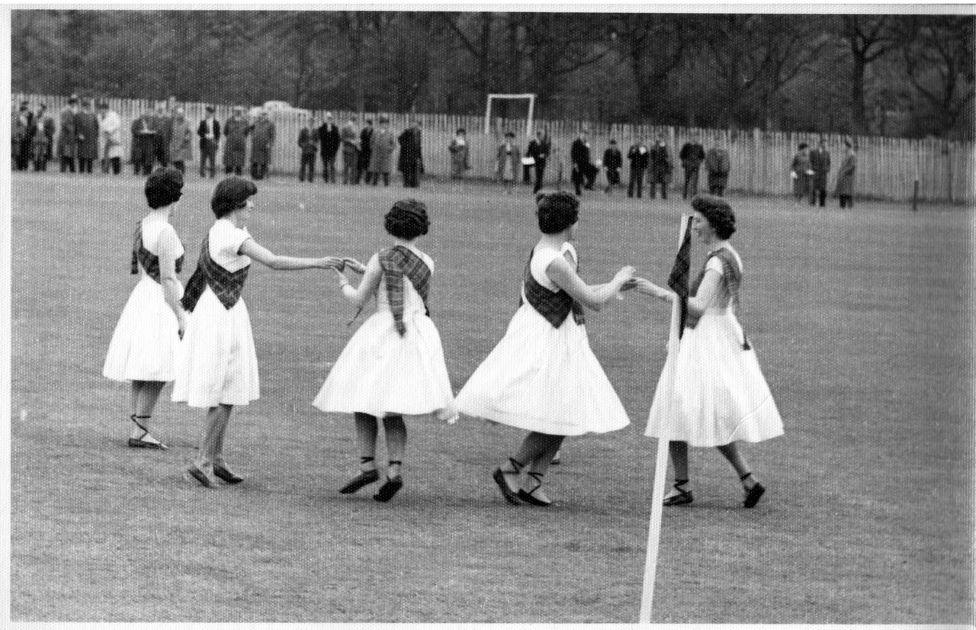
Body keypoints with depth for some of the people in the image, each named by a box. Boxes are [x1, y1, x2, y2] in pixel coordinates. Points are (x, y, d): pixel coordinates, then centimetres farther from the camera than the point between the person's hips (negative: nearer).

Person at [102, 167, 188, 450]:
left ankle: (139, 429, 16)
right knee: (156, 373, -6)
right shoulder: (166, 233, -19)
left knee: (142, 371, 12)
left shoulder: (144, 224, 9)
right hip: (162, 302, -10)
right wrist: (181, 317, -16)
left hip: (142, 296, 10)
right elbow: (168, 279, -20)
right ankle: (139, 432, -7)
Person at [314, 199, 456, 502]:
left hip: (383, 332, -4)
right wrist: (364, 270, 30)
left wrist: (343, 284, 22)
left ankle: (367, 465, -9)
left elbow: (359, 299, 1)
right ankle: (394, 470, -9)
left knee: (364, 400, 4)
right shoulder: (427, 264, 7)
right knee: (392, 409, 7)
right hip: (419, 336, 4)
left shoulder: (381, 260, -5)